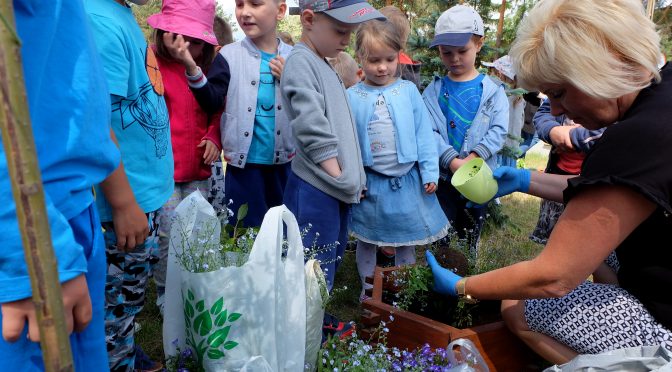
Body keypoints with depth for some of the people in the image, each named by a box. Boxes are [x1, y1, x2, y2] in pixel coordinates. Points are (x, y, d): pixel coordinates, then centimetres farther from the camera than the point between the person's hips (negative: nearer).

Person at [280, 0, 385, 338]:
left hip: (338, 186, 10)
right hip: (316, 188, -10)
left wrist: (354, 178, 13)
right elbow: (312, 127, -21)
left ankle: (320, 319, 36)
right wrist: (338, 176, -17)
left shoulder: (325, 66, 18)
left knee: (331, 260, 20)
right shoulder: (300, 62, -12)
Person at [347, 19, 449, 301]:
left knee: (407, 239, 16)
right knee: (367, 239, 15)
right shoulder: (351, 97, -5)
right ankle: (367, 288, 35)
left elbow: (423, 133, -2)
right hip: (369, 182, 0)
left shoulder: (408, 91, -3)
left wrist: (429, 172, -4)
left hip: (407, 180, 1)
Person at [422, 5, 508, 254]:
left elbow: (498, 131, -8)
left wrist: (472, 159, -22)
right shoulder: (433, 91, 0)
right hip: (444, 177, 0)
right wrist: (452, 161, -22)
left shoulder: (492, 90, 0)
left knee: (471, 238, 15)